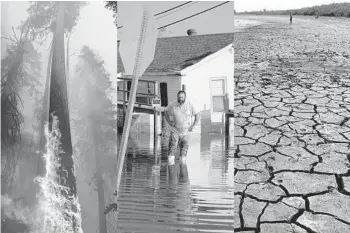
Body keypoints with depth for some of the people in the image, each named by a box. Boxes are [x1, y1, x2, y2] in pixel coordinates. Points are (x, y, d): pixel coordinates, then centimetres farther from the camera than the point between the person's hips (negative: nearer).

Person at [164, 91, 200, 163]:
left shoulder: (190, 105, -8)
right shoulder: (173, 105, -8)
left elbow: (197, 115, -1)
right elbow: (165, 112, 8)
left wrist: (193, 125, -7)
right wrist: (169, 121, -2)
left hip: (185, 131, 1)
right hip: (175, 130, -1)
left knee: (184, 148, 6)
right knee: (173, 146, -10)